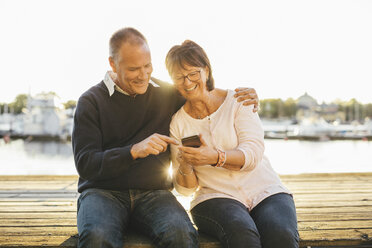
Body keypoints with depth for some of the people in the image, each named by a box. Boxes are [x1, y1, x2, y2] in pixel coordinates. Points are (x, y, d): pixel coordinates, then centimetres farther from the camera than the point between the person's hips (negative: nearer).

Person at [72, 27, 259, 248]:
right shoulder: (91, 101, 1)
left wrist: (241, 96, 6)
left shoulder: (166, 93, 10)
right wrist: (134, 151, -22)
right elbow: (85, 164, -8)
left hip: (154, 192, 2)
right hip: (103, 191, -2)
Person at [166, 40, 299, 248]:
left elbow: (253, 154, -9)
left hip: (265, 190, 0)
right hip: (216, 197, 1)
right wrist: (185, 168, -15)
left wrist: (216, 157, -27)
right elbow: (186, 188, 8)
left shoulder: (237, 101, 4)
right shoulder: (178, 122, 8)